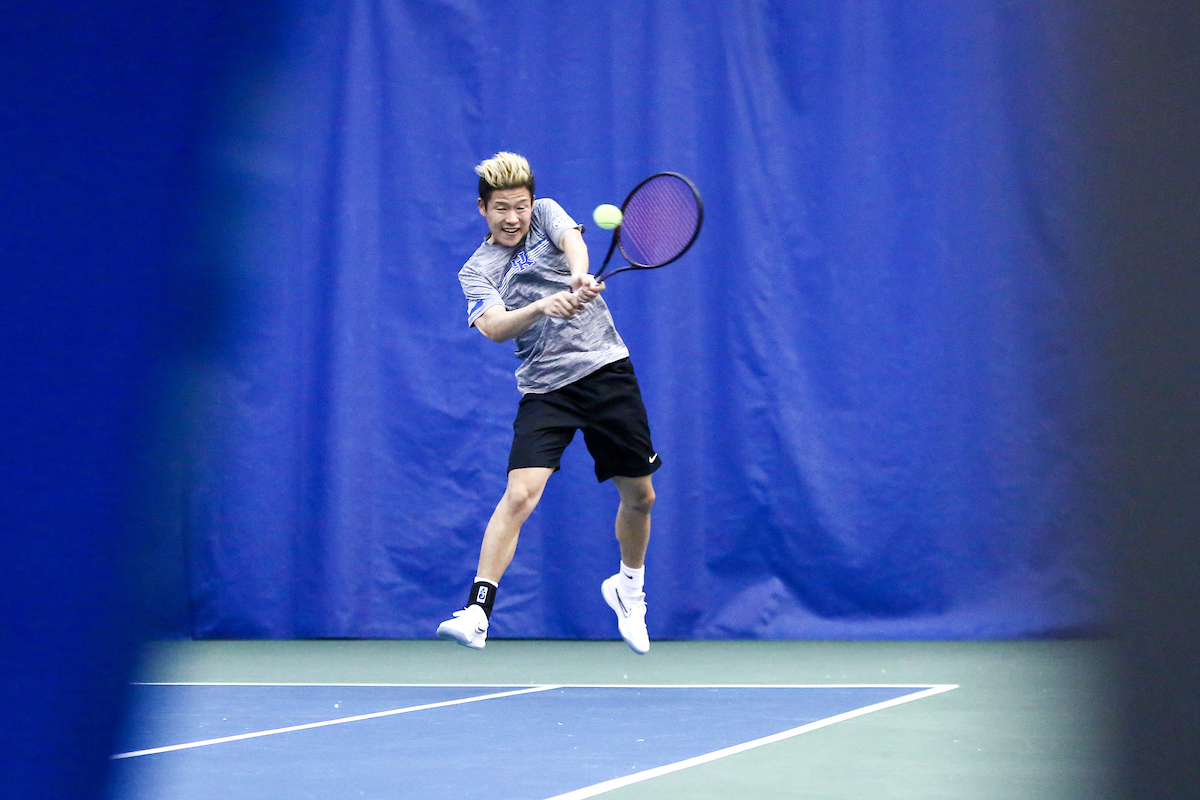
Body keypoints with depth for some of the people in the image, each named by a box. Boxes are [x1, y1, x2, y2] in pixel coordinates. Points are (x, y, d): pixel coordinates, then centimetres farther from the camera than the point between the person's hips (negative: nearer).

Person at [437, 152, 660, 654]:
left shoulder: (547, 214, 6)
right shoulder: (477, 271, 2)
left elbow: (573, 241, -18)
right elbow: (493, 328, -18)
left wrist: (579, 275, -41)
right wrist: (543, 305, -37)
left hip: (607, 371, 2)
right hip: (545, 389, -2)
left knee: (639, 496, 10)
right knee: (520, 495, -20)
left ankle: (628, 588, 38)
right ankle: (477, 613, -22)